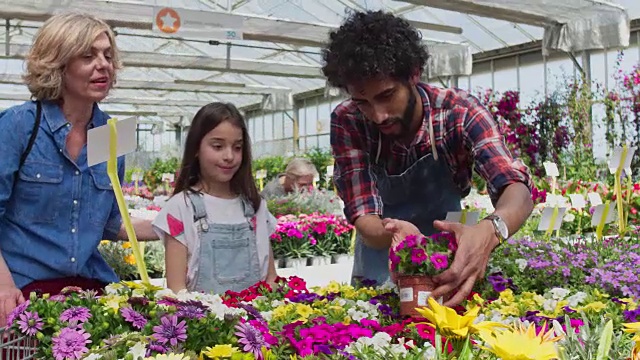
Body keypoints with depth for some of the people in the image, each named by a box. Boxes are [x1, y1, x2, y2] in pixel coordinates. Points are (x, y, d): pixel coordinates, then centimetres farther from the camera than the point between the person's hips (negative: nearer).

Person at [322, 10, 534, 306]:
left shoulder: (459, 112, -19)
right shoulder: (347, 122, -17)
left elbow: (516, 188, -30)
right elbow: (363, 216, -21)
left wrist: (490, 230, -51)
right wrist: (393, 235, -44)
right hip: (380, 266, 1)